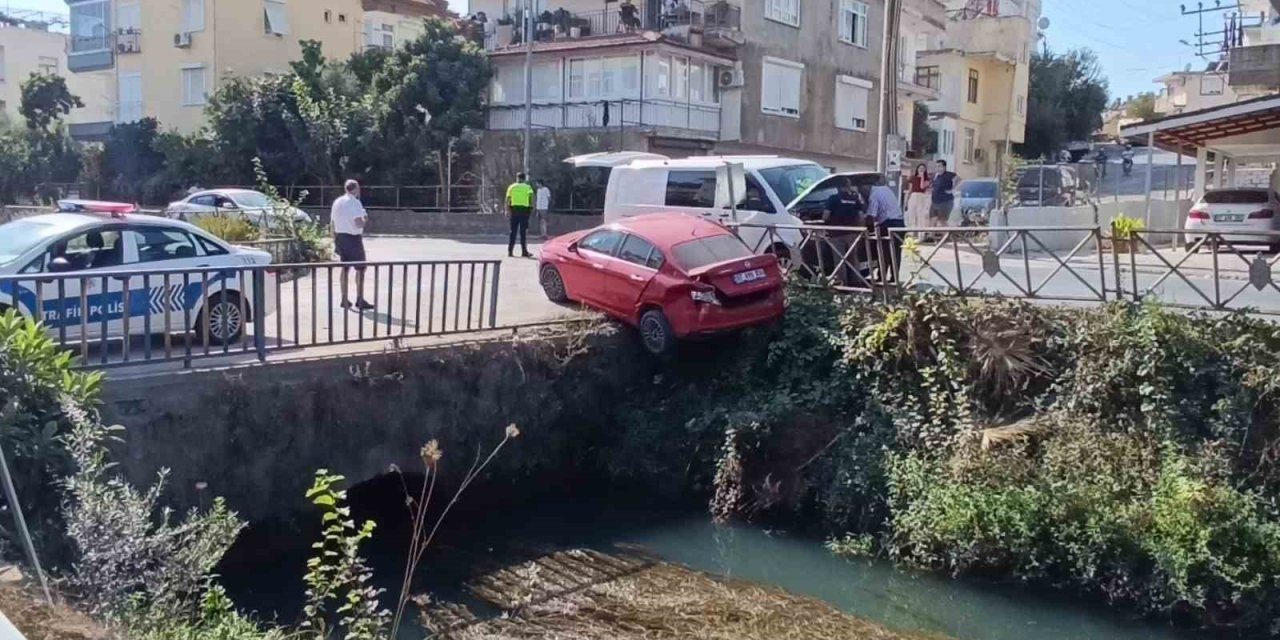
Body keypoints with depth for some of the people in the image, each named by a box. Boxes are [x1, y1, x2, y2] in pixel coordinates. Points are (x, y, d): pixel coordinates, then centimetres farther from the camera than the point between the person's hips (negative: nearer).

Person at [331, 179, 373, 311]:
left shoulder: (337, 202, 9)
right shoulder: (355, 202, -13)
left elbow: (332, 223, 13)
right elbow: (359, 224, -21)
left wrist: (335, 240, 19)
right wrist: (365, 219, 0)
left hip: (340, 237, 7)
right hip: (353, 237, -7)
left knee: (345, 268, 14)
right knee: (360, 269, 1)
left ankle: (345, 300, 17)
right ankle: (360, 300, 0)